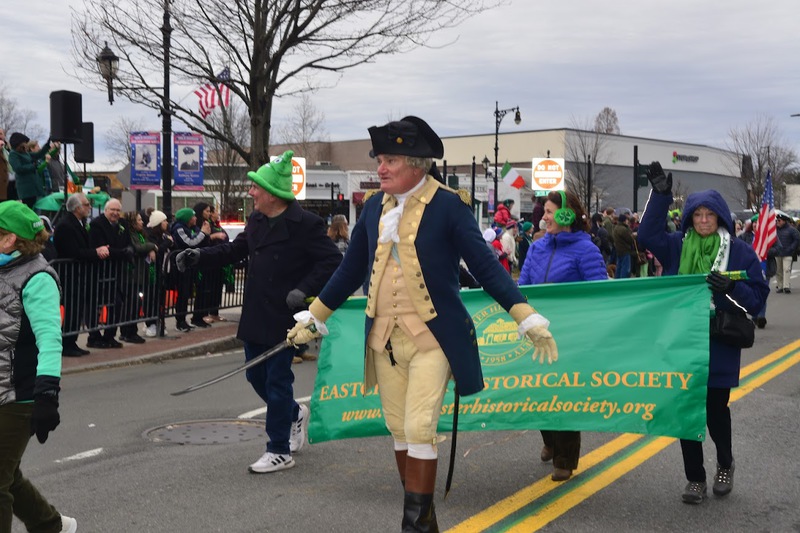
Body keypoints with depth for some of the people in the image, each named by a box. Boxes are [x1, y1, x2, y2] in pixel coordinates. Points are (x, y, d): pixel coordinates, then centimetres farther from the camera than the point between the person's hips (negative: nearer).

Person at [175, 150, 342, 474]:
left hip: (284, 318, -7)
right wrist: (199, 256, 3)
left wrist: (304, 290, -23)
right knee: (256, 376, 15)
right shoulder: (257, 221, 9)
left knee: (277, 380, -1)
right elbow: (235, 250, 16)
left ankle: (280, 452, 11)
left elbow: (332, 261, -14)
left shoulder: (305, 224, -14)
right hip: (257, 315, 8)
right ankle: (294, 414, 41)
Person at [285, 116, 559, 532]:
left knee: (419, 429, -10)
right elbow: (351, 269, 15)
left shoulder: (448, 205, -10)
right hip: (384, 337, 6)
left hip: (432, 337, -6)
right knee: (399, 430, 11)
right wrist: (313, 318, 18)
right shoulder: (374, 207, 6)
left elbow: (485, 265, -11)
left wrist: (529, 320, -17)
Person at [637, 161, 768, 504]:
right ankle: (695, 478, 22)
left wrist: (730, 288, -21)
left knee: (716, 410, 4)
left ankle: (725, 464, 35)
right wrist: (660, 195, -14)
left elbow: (758, 298, -2)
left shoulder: (740, 251, -3)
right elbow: (648, 235, -9)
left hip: (720, 348, -2)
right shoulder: (677, 247, 5)